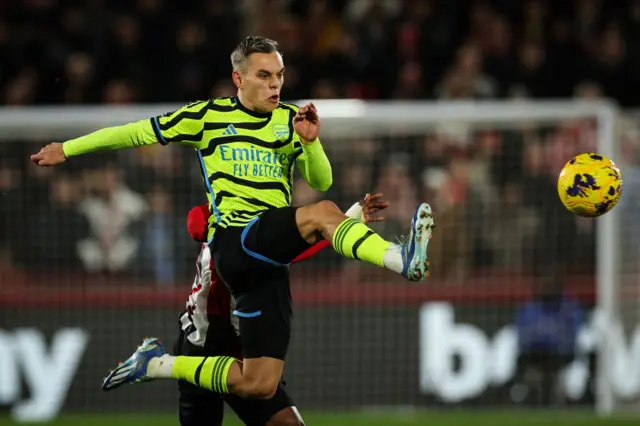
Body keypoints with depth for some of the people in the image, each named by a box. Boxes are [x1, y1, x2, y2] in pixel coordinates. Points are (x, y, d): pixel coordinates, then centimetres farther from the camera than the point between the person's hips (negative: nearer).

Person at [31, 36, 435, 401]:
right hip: (234, 241, -5)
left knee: (258, 385, -1)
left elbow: (321, 182, 10)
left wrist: (311, 143, -10)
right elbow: (138, 133, 13)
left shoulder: (290, 119, 14)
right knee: (322, 214, -31)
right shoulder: (208, 115, 5)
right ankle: (402, 260, -53)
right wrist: (67, 149, 18)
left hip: (270, 257, 5)